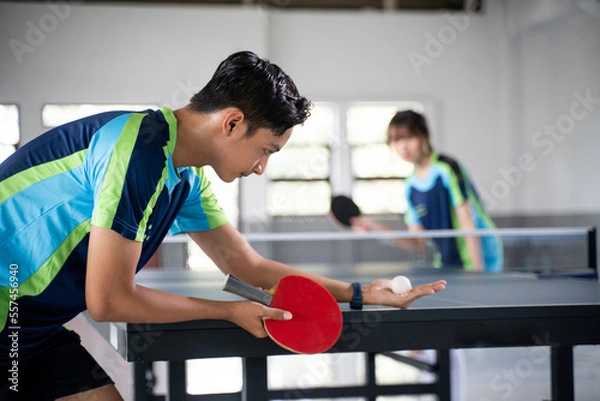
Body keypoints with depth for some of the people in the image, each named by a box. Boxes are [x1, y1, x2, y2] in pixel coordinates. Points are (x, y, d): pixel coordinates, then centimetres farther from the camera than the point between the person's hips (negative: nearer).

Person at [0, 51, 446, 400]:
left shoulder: (187, 177, 6)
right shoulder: (140, 150, -24)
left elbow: (250, 265, 16)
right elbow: (109, 300, -23)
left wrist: (358, 293, 10)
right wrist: (230, 311, -12)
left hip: (36, 330, 9)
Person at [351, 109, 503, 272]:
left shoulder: (448, 169, -13)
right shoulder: (411, 187, 6)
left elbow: (468, 223, -15)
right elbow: (419, 244, 6)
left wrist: (476, 271, -18)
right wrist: (380, 229, -5)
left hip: (478, 260, -6)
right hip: (446, 267, 6)